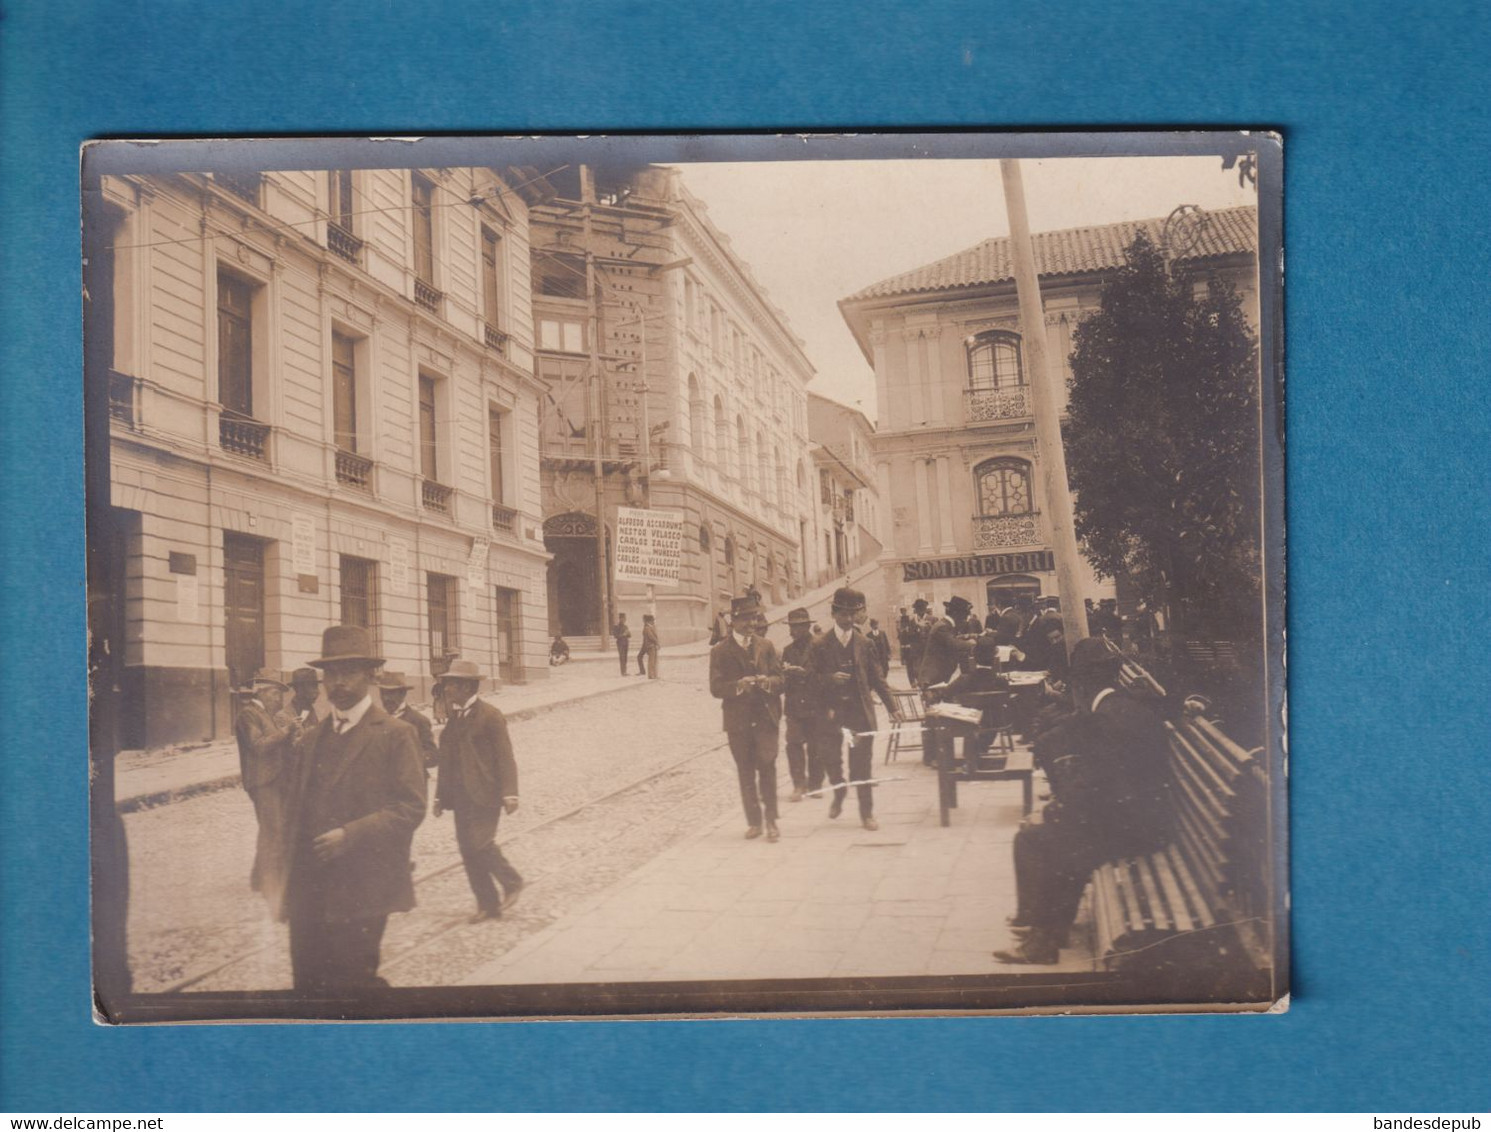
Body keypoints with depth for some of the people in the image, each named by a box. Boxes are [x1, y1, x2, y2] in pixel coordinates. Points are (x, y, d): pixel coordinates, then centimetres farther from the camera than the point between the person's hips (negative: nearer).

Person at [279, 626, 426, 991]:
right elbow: (298, 806, 21)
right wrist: (292, 866, 11)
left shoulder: (395, 735, -3)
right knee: (308, 982, 6)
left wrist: (350, 835, -18)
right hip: (308, 894, 6)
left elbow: (411, 807, -9)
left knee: (352, 985, -3)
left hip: (360, 894, -5)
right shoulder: (313, 737, 17)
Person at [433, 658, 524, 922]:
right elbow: (447, 759, 16)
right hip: (461, 796, 7)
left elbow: (505, 757, -10)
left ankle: (512, 882, 7)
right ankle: (487, 904, 13)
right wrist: (441, 796, 15)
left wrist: (509, 794, -17)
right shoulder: (453, 717, 13)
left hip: (485, 794, -7)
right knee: (467, 850, 5)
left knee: (479, 842, -16)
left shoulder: (490, 716, -8)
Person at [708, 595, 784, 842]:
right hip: (738, 721, 0)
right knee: (745, 773, 7)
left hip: (766, 717, 0)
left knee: (767, 766, -9)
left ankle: (771, 820, -2)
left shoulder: (766, 646, 9)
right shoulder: (720, 652, 2)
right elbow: (716, 688, -6)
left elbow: (780, 679, 5)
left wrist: (767, 681, -18)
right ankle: (753, 821, 18)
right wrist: (738, 685, -24)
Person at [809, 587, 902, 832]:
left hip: (860, 711, 0)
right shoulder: (820, 645, 2)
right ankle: (839, 793, 34)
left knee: (862, 765, 0)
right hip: (831, 712, 0)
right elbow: (811, 678, 0)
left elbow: (877, 678, 8)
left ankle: (867, 813, 9)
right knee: (830, 758, 4)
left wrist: (891, 707, 2)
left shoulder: (865, 644, 7)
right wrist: (830, 679, -19)